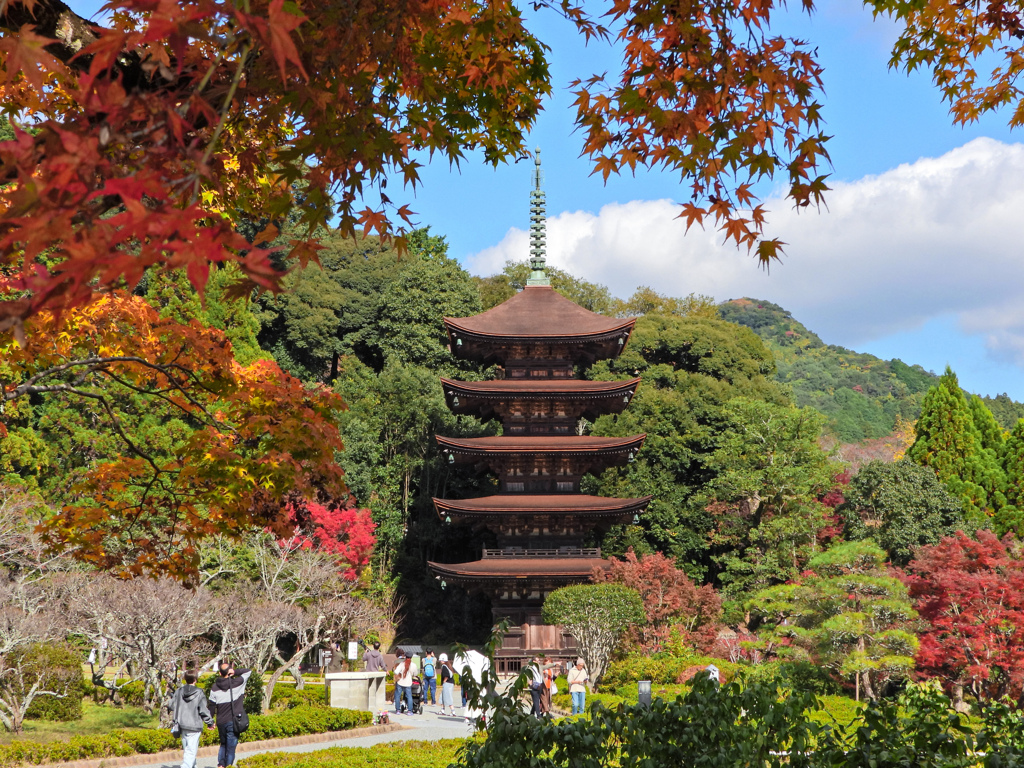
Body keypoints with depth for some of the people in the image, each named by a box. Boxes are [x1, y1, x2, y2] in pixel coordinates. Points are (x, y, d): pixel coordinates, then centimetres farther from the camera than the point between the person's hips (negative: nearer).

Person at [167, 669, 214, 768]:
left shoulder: (179, 691, 2)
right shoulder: (199, 693, -9)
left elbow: (171, 705, 10)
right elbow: (204, 711, -6)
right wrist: (210, 722, 8)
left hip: (182, 726, 5)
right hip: (194, 726, -5)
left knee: (187, 750, 17)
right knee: (191, 751, -6)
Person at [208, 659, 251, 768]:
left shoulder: (215, 687, 0)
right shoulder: (237, 683, -9)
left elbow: (211, 705, 4)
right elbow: (249, 671, 1)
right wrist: (235, 672, -9)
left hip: (220, 722, 3)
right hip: (233, 722, -3)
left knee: (223, 745, 22)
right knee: (230, 748, 2)